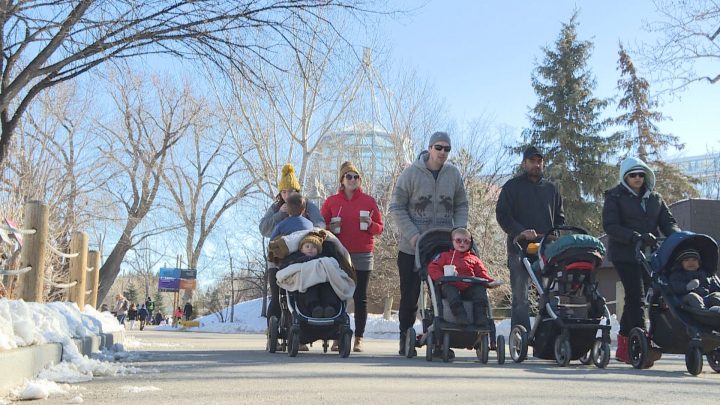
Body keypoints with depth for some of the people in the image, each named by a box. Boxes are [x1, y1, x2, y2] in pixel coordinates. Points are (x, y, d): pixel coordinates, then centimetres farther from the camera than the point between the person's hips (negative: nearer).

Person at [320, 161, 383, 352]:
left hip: (362, 256, 0)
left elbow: (379, 228, 10)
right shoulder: (331, 201, 9)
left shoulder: (368, 201, 7)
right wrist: (331, 228, -8)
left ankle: (359, 338, 5)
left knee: (360, 297, 1)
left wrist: (370, 224, -11)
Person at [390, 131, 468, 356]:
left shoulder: (454, 174, 4)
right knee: (410, 295, 5)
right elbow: (397, 207, -4)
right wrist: (412, 234, -13)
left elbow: (461, 205, 13)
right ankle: (405, 339, 16)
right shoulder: (411, 172, -5)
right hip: (412, 247, -2)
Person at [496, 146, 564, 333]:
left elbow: (560, 218, 22)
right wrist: (521, 232, -16)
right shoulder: (512, 186, 7)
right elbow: (502, 215, -2)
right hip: (520, 248, -3)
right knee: (520, 298, -4)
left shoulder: (551, 189, 20)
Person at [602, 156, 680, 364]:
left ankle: (623, 347, 18)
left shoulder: (655, 198, 18)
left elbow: (668, 221, 11)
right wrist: (635, 237, -24)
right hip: (624, 254, -5)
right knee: (636, 297, -14)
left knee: (634, 299, 8)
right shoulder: (615, 197, 1)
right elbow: (610, 225, -11)